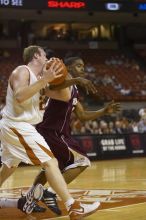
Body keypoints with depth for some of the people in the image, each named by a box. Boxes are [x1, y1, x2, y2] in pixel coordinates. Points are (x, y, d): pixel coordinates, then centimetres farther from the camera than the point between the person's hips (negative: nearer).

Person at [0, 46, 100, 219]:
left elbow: (64, 96, 14)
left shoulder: (40, 78, 15)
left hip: (14, 127, 11)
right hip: (18, 126, -11)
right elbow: (19, 96, -29)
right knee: (50, 162, -15)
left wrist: (60, 77, -2)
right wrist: (45, 79, -29)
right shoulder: (22, 71, -11)